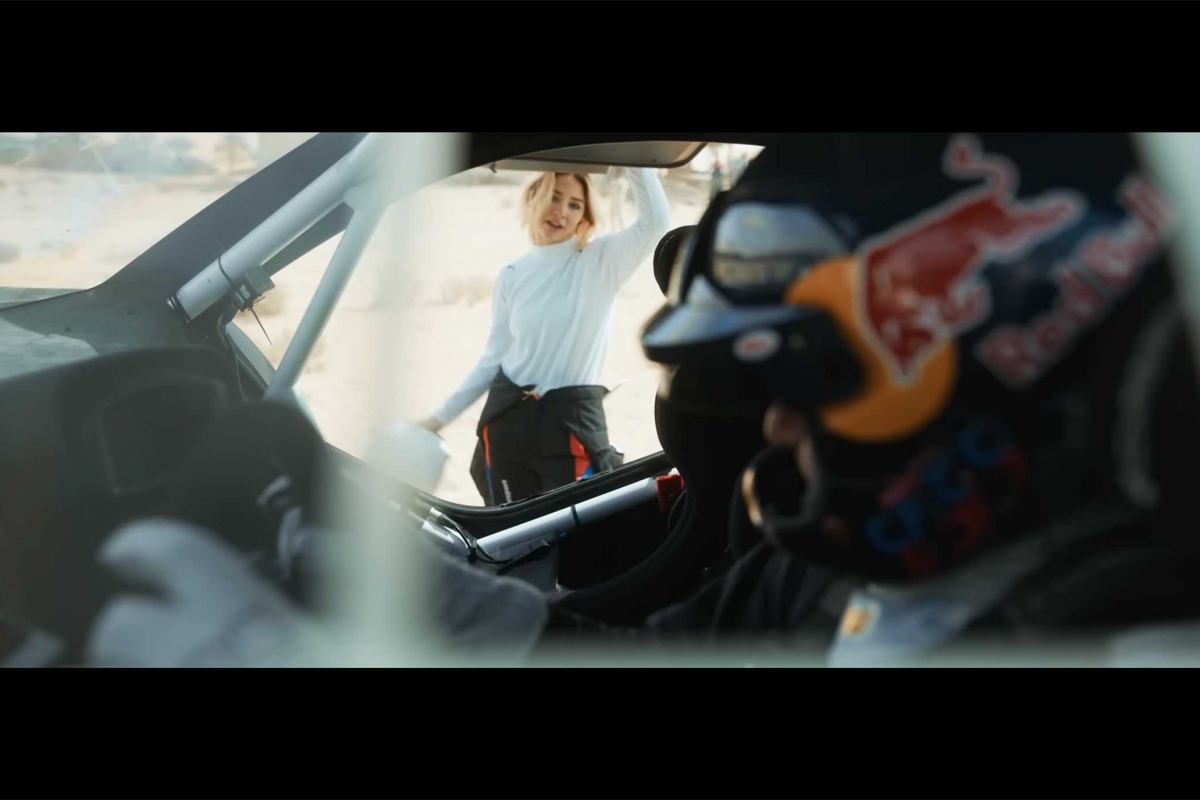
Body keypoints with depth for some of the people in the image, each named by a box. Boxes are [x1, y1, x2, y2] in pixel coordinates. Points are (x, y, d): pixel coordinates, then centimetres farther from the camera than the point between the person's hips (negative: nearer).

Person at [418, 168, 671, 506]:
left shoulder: (601, 261, -3)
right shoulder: (512, 276, 7)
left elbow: (655, 221, -21)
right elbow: (494, 357, 12)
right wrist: (441, 416, 11)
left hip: (572, 421, -3)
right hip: (508, 419, 4)